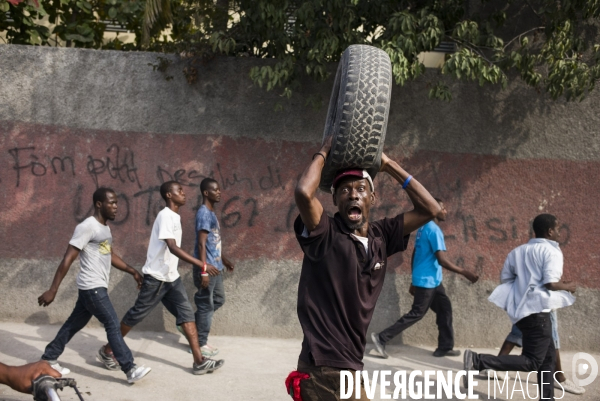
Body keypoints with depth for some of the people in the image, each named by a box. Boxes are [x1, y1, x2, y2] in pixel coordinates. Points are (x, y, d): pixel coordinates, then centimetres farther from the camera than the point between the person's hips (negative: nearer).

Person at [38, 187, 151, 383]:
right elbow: (67, 259, -19)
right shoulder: (87, 226, -17)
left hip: (96, 287, 9)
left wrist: (132, 271, 18)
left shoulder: (105, 227, 12)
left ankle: (49, 358, 31)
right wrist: (53, 290, -19)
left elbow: (110, 255, 24)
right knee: (113, 325, -8)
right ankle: (130, 370, -3)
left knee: (75, 323, 17)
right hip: (92, 287, -9)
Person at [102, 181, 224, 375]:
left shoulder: (175, 217, 10)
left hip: (171, 277, 8)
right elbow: (173, 247, -30)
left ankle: (199, 361, -1)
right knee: (137, 314, 5)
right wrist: (201, 264, -36)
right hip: (156, 277, -8)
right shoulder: (166, 215, -19)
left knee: (186, 313, 1)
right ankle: (108, 349, 24)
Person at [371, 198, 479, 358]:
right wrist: (464, 273, -19)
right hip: (427, 281, -10)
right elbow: (442, 260, -24)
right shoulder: (434, 230, -18)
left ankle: (445, 347, 17)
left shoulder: (423, 228, 11)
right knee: (416, 314, -3)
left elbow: (414, 256, 15)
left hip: (432, 281, 10)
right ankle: (381, 338, 0)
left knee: (445, 309, 12)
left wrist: (414, 281, 20)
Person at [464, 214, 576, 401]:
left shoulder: (518, 251, 15)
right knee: (531, 362, -6)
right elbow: (551, 283, -17)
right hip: (537, 311, -9)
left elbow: (505, 278, 13)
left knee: (548, 358, 18)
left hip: (522, 309, 9)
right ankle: (478, 360, -17)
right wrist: (568, 287, 2)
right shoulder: (551, 251, -6)